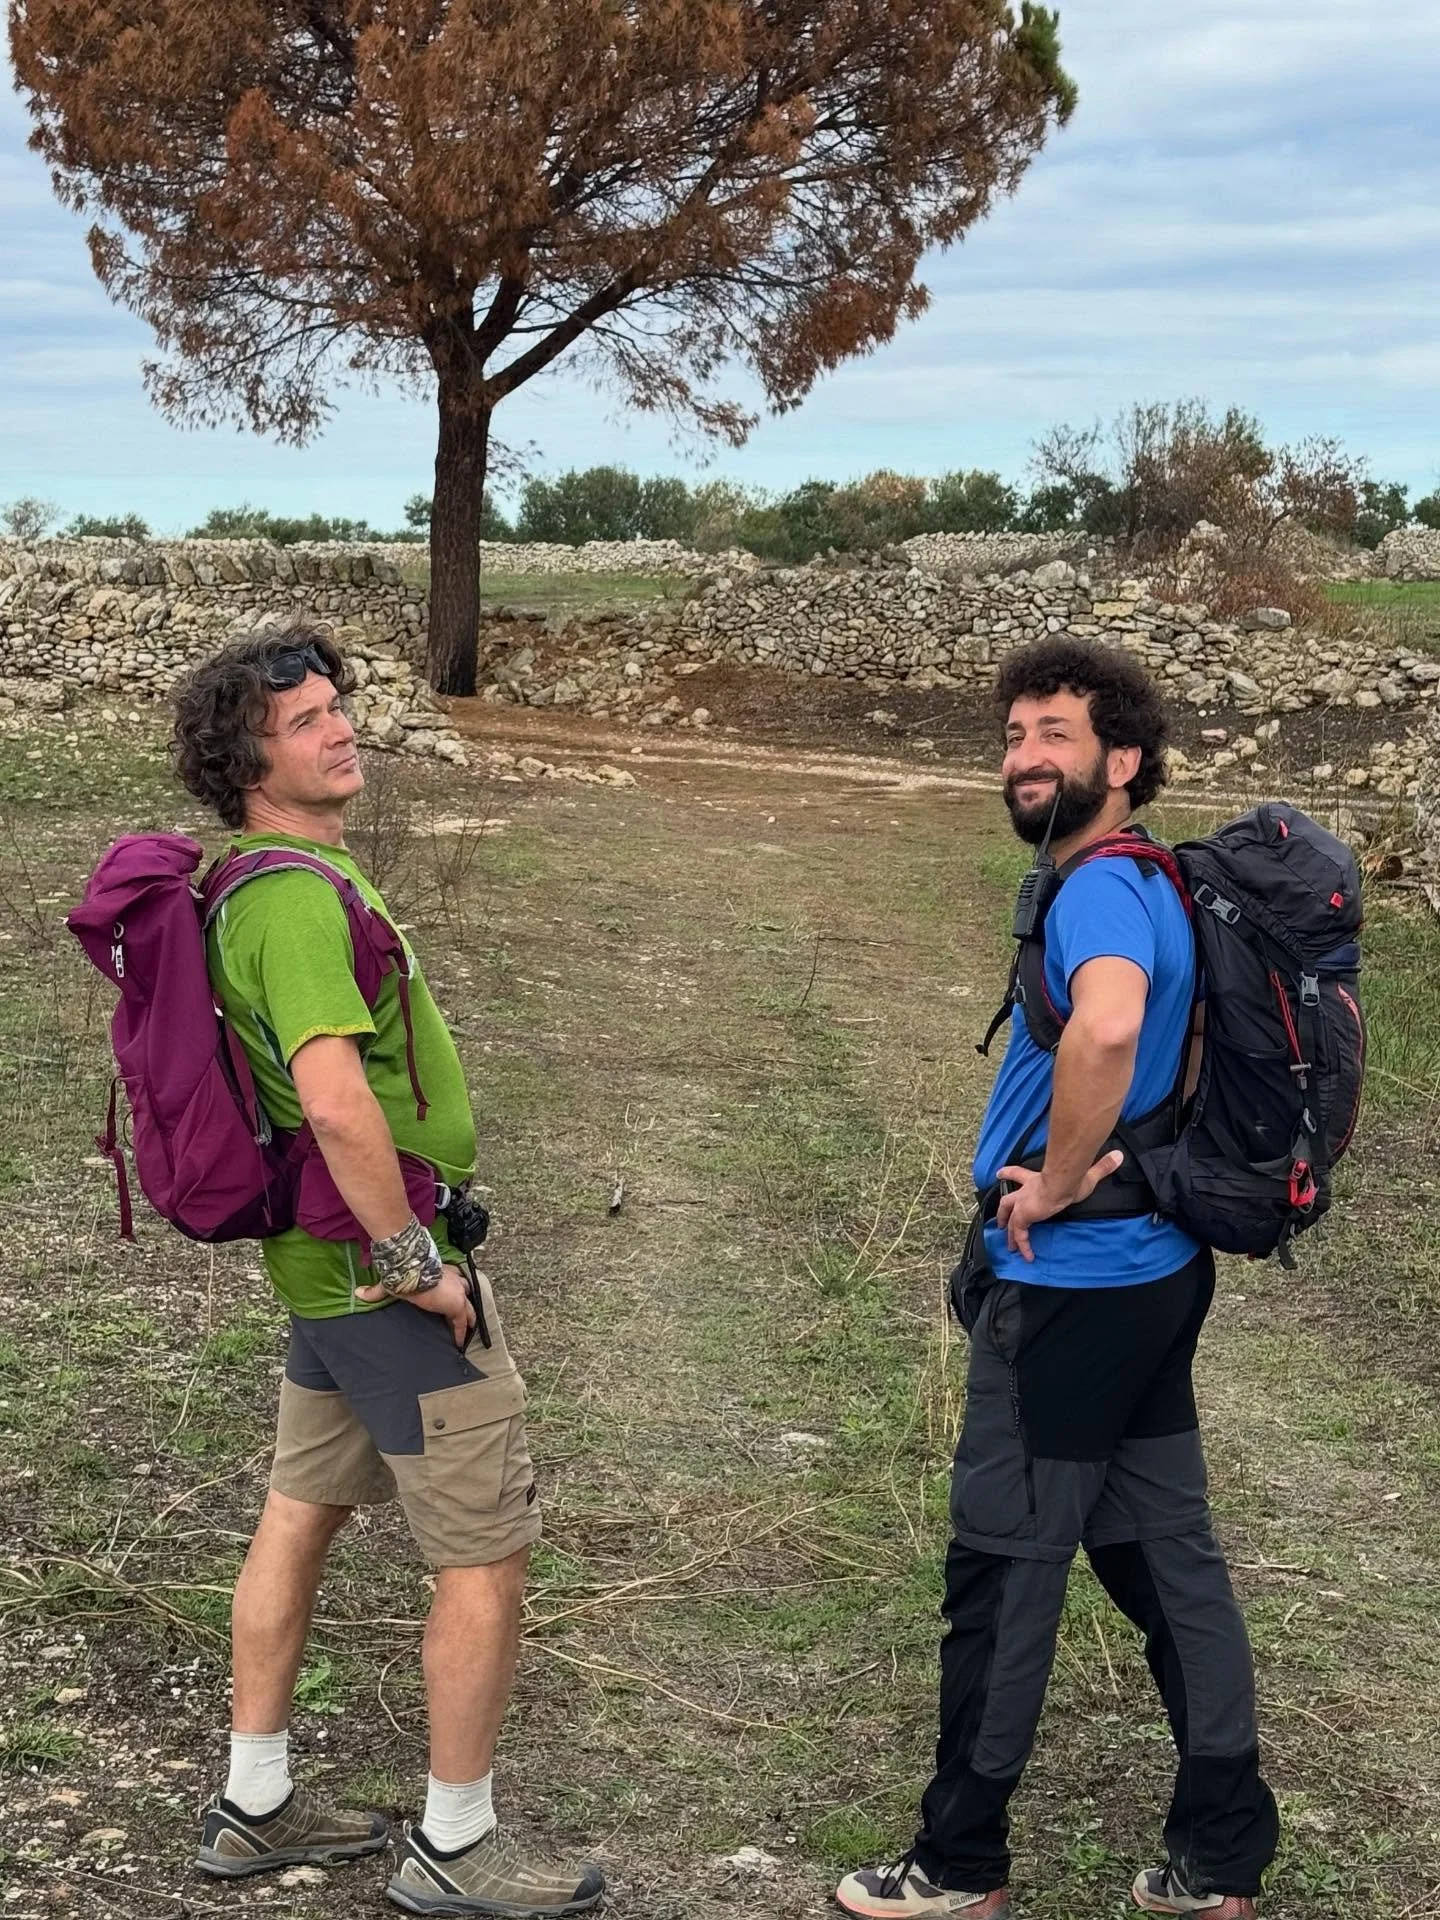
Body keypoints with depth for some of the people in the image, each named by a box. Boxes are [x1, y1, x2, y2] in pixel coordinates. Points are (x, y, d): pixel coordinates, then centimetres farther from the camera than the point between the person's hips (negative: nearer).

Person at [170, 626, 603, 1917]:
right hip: (386, 1274, -10)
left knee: (303, 1513, 19)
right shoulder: (300, 895, -24)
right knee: (490, 1556, 1)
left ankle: (256, 1806, 32)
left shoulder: (263, 883, 8)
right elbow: (335, 1100, -35)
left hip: (322, 1265, 10)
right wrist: (415, 1262, -24)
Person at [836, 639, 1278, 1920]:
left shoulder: (1098, 892, -19)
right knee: (1169, 1553, 13)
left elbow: (1107, 1024, -40)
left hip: (1069, 1289, -9)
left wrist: (1054, 1183, -25)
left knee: (1004, 1570, 3)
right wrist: (1110, 1155, 6)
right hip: (1154, 1270, 9)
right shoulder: (1155, 888, 10)